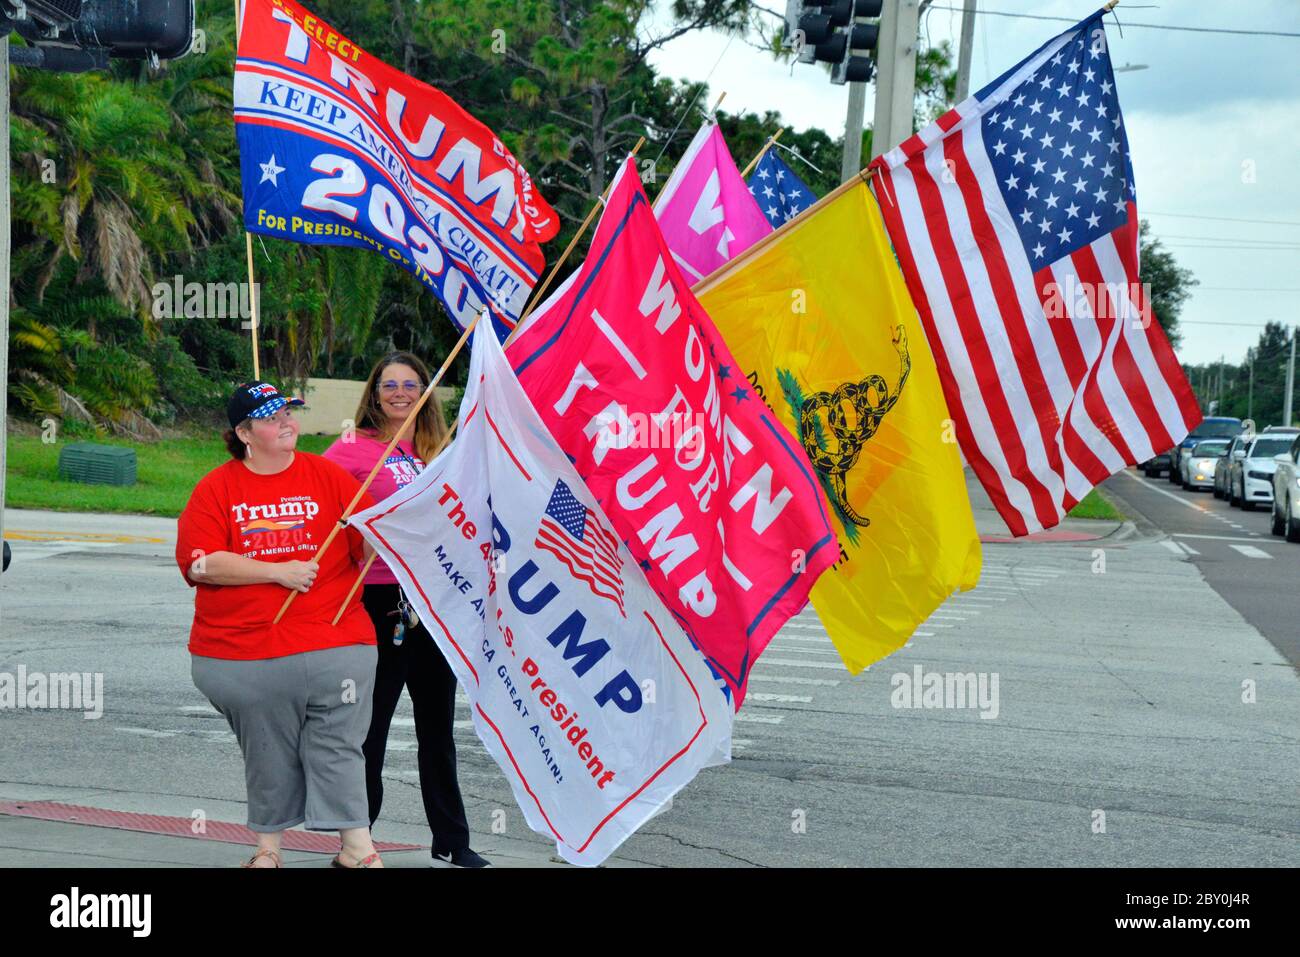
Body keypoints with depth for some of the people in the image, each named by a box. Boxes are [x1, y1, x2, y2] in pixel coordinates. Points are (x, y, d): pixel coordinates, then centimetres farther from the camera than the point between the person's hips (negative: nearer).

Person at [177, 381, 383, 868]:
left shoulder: (329, 477, 8)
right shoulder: (216, 489, 3)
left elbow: (369, 544, 4)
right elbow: (200, 563, -7)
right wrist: (277, 572, -11)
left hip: (332, 647, 0)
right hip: (241, 655, 0)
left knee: (338, 750, 0)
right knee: (266, 755, 9)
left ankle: (356, 847, 7)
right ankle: (267, 847, 24)